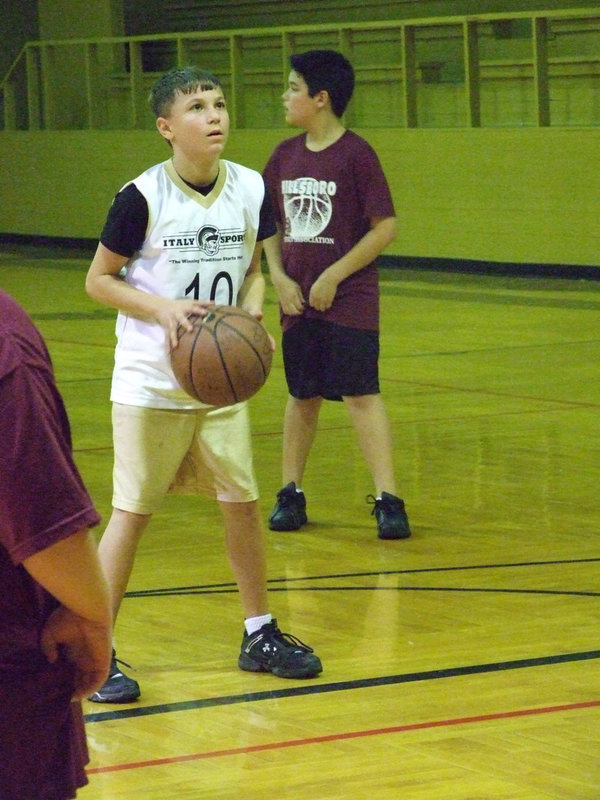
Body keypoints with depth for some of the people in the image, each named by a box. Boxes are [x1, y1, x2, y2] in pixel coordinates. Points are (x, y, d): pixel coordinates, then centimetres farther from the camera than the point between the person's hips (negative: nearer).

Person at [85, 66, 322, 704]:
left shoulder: (251, 189, -1)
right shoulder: (143, 197, -14)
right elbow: (99, 279, -5)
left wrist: (250, 314, -8)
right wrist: (163, 309, -20)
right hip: (149, 381, -4)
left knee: (241, 502, 9)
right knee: (132, 509, -2)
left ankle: (259, 634, 24)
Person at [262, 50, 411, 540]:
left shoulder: (356, 154, -10)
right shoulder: (285, 155, 7)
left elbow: (385, 228, -11)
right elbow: (270, 225, 15)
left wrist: (334, 276, -13)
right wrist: (279, 277, -1)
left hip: (349, 299, -5)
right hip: (298, 299, 5)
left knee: (361, 393, -10)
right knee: (302, 396, 13)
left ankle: (388, 499, -9)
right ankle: (291, 494, 23)